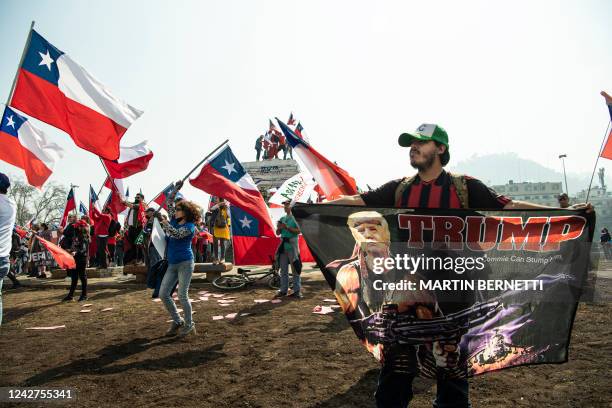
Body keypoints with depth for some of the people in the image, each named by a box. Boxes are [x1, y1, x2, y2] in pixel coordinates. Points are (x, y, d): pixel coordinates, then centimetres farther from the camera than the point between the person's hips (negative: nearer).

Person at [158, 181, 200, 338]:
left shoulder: (189, 226, -9)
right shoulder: (175, 221, 11)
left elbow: (176, 234, -26)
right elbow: (169, 203, 17)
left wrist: (164, 222, -23)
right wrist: (176, 189, 12)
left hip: (185, 263, -8)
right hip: (172, 264, 8)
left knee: (182, 295, -8)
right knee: (163, 294, 3)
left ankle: (189, 325, 9)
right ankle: (177, 321, 18)